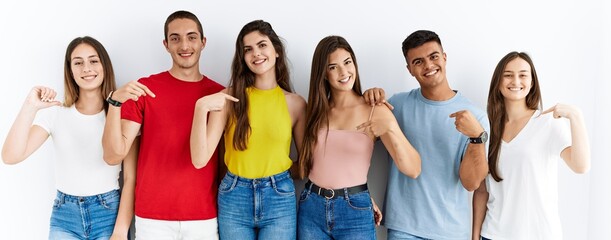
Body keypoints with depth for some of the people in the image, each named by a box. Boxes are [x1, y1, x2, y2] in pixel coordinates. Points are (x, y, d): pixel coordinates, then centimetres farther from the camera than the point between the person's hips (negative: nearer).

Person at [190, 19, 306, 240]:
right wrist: (201, 108, -21)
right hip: (234, 198, 0)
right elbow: (200, 160, -13)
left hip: (280, 198, 0)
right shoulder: (229, 98, -5)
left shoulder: (296, 103, -2)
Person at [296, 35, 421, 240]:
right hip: (311, 208, 3)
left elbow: (413, 170, -14)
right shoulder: (315, 110, 3)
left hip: (355, 212, -3)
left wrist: (391, 128, -28)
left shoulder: (375, 111, -7)